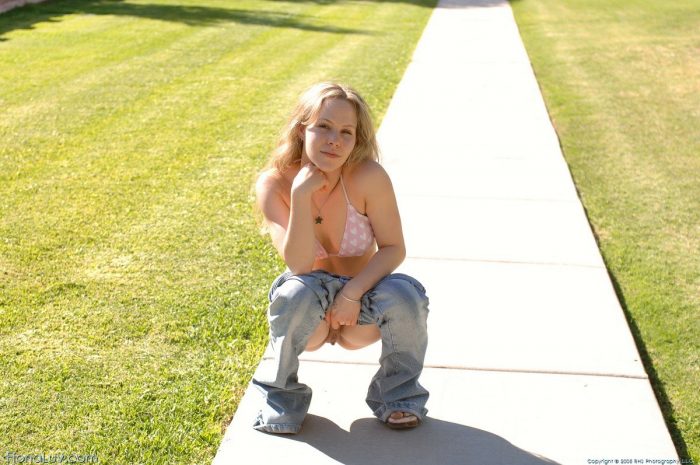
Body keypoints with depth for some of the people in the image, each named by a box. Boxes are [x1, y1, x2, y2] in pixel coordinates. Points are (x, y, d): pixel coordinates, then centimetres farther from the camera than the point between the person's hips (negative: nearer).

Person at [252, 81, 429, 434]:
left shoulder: (367, 177, -21)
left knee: (403, 293, -30)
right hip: (308, 312, 0)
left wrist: (353, 292, -28)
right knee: (297, 291, -33)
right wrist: (301, 196, -34)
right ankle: (280, 397, -6)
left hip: (361, 306, 0)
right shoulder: (273, 184, -18)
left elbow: (394, 249, -14)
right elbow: (299, 265, -25)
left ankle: (399, 392, 0)